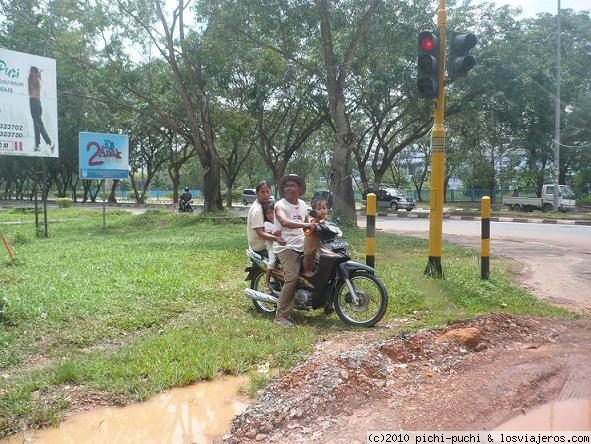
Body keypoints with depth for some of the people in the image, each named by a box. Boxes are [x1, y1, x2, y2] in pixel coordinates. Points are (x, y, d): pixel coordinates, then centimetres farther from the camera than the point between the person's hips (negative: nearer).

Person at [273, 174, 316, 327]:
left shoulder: (302, 204, 14)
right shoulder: (280, 205, -9)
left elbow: (307, 222, 28)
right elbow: (284, 222, -30)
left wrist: (317, 224, 9)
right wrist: (305, 225, -38)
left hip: (302, 246, 8)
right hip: (286, 247, -8)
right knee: (292, 277, -20)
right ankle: (281, 316, -14)